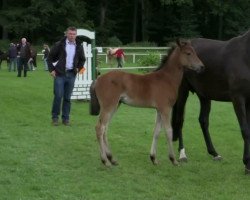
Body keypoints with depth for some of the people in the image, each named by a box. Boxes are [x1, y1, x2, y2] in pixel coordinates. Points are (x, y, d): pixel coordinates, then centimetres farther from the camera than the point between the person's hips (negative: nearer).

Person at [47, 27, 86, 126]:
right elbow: (50, 57, 3)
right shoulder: (59, 45, -3)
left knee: (67, 97, 7)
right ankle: (55, 117, 6)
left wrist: (78, 68, 9)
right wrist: (52, 70, -3)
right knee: (58, 96, -5)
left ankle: (65, 118, 14)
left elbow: (82, 59, 22)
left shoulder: (79, 47, 6)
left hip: (71, 74, 3)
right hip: (59, 74, -3)